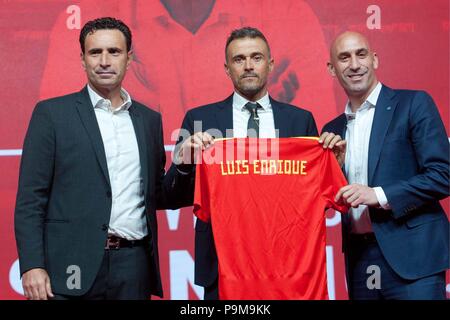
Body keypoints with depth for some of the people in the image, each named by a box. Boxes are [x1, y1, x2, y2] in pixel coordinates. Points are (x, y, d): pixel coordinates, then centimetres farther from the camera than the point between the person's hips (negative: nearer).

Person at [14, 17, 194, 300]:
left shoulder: (150, 120, 14)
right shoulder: (52, 114, 2)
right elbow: (31, 199, -2)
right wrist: (32, 266, -12)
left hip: (134, 267, 4)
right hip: (73, 267, -3)